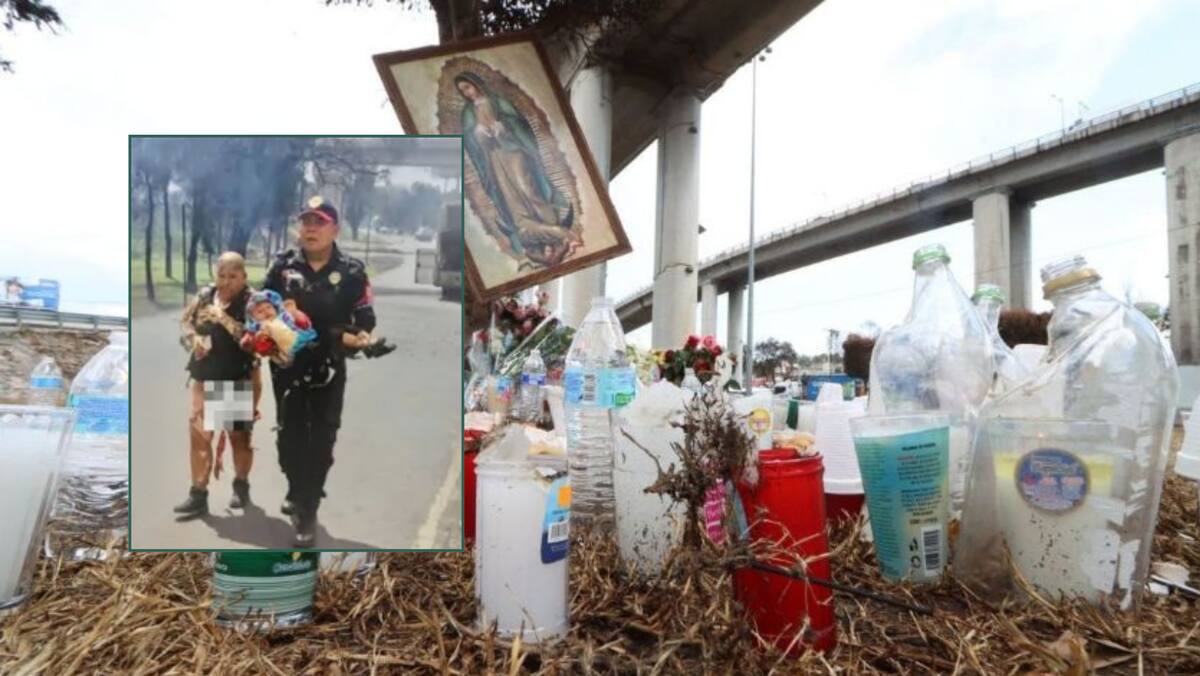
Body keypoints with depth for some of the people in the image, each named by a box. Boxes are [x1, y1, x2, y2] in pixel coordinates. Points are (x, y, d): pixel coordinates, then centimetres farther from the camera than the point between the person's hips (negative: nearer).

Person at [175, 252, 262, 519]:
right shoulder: (204, 295, 5)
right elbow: (185, 323, 13)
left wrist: (224, 319, -25)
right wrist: (193, 340, -7)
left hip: (240, 381, -4)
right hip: (204, 379, 4)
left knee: (239, 436, 10)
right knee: (198, 435, 2)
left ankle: (241, 487, 28)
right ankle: (198, 495, 10)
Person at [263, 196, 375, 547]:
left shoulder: (352, 271, -6)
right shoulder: (283, 265, 1)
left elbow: (365, 317, -6)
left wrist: (358, 336, -26)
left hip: (329, 369, -2)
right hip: (287, 364, 3)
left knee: (321, 440, 3)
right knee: (290, 435, 15)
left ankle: (307, 512, 13)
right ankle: (297, 493, 39)